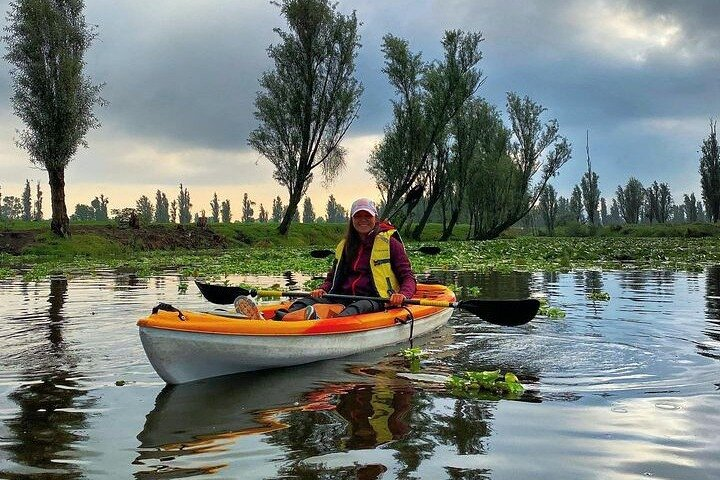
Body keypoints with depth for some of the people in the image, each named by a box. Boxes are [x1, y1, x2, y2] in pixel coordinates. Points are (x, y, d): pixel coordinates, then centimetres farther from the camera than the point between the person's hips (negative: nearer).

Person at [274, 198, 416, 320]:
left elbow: (408, 277, 3)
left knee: (360, 307, -40)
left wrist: (403, 295, -20)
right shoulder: (344, 246, 22)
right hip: (343, 297, 5)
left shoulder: (390, 243, 7)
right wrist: (323, 289, 4)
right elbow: (332, 277, 29)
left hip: (374, 300, -4)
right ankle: (287, 316, -54)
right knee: (309, 301, -23)